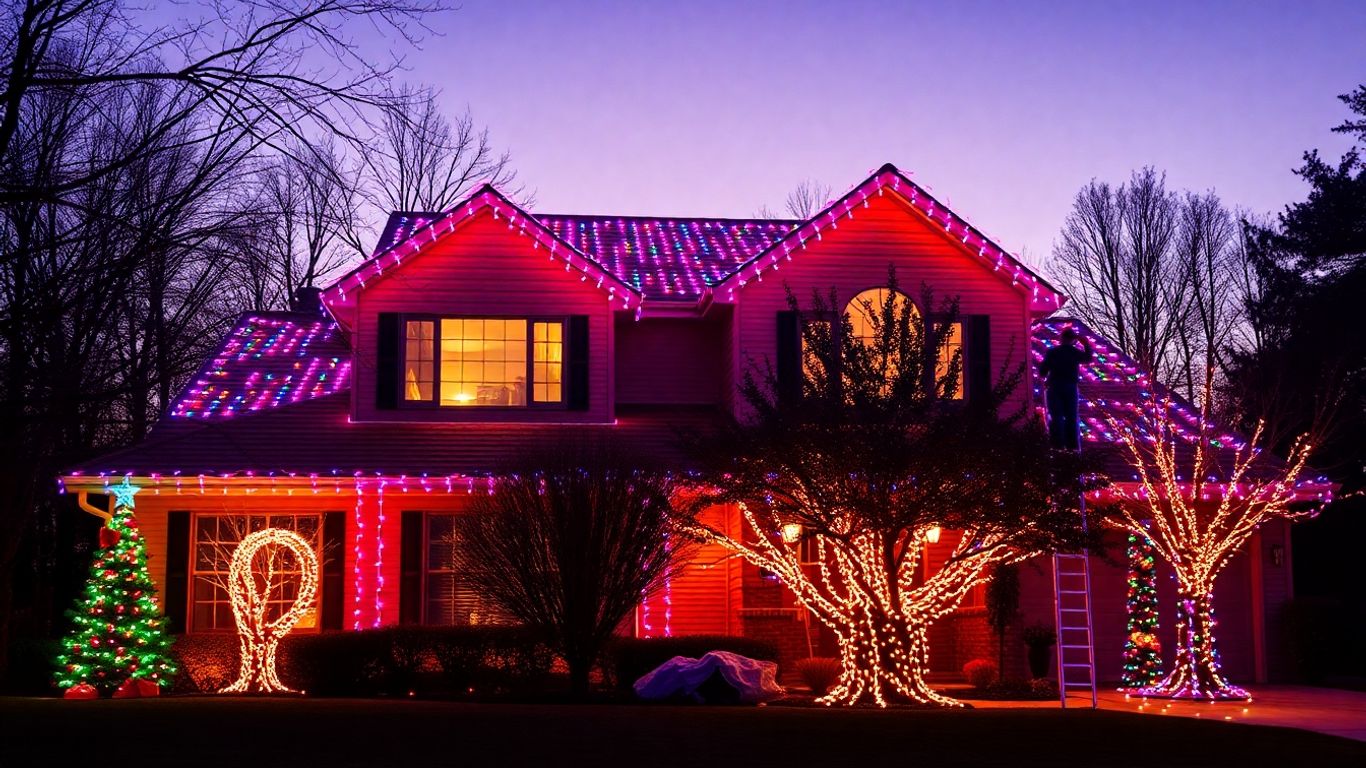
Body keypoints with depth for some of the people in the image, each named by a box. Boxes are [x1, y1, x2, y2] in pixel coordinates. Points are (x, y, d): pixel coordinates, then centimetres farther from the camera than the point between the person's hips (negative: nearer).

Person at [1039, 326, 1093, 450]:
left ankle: (1058, 447, -11)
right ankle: (1072, 447, 9)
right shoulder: (1076, 352, 0)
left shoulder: (1052, 352, -7)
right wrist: (1086, 344, 28)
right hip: (1070, 388, 2)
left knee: (1055, 418, -2)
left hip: (1054, 388, -2)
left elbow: (1042, 372, -6)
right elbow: (1088, 358, 20)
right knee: (1071, 417, 11)